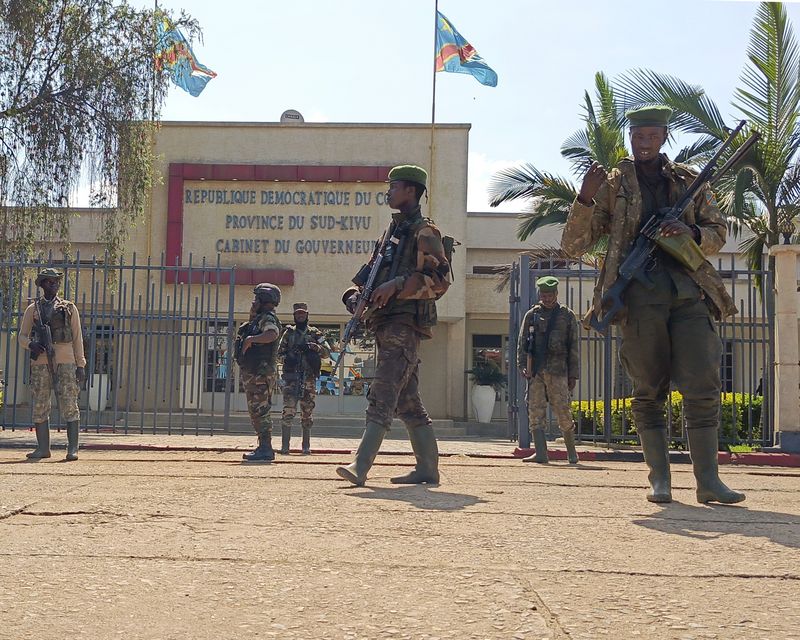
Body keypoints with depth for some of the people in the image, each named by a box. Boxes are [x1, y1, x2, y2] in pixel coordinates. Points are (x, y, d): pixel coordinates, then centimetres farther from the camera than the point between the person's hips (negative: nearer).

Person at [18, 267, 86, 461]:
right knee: (40, 407, 3)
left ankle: (73, 448, -5)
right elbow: (22, 336, 12)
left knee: (69, 405, -6)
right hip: (40, 363, 2)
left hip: (65, 362, -2)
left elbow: (77, 338, 9)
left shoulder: (69, 308, 11)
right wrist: (31, 344, -11)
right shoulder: (32, 309, 13)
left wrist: (81, 365, 3)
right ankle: (43, 448, 11)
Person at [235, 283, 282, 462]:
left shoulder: (268, 318, -10)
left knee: (260, 411, -11)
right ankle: (263, 447, 20)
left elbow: (272, 334, -30)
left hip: (260, 373, -11)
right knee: (256, 412, 14)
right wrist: (252, 315, 20)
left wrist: (251, 339, -30)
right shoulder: (258, 320, 21)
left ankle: (266, 450, -11)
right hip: (251, 373, 11)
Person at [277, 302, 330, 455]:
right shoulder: (288, 333, 13)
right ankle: (285, 445, -9)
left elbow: (327, 352, 5)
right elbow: (279, 353, 14)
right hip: (291, 375, -1)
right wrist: (286, 358, -8)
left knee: (307, 412, 4)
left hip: (309, 377, 1)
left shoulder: (315, 333, 11)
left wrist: (315, 347, -15)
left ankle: (306, 446, 10)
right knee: (288, 410, -11)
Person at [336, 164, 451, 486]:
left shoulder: (424, 231, -3)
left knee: (382, 396, -16)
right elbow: (376, 275, 27)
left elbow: (440, 279, -13)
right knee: (408, 402, 10)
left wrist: (397, 284, -20)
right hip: (386, 324, 9)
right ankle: (427, 468, 15)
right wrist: (357, 295, 8)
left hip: (405, 323, -9)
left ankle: (360, 466, -22)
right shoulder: (393, 232, 24)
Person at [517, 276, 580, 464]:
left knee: (563, 412, -3)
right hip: (535, 371, 2)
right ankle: (540, 453, -2)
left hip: (558, 371, -2)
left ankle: (572, 452, 13)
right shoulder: (531, 315, 12)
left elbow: (573, 347, 8)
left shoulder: (567, 316, 9)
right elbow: (522, 342, 9)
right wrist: (522, 365, -5)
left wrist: (573, 374, 3)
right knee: (535, 413, -3)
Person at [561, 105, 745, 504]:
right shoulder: (612, 185, 12)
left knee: (703, 386, -6)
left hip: (689, 291, 2)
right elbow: (573, 246, 7)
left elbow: (718, 235, 19)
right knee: (648, 390, 0)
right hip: (640, 294, -1)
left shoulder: (689, 181, 18)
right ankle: (659, 479, 7)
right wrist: (585, 197, -9)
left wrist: (689, 233, -4)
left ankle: (708, 480, -3)